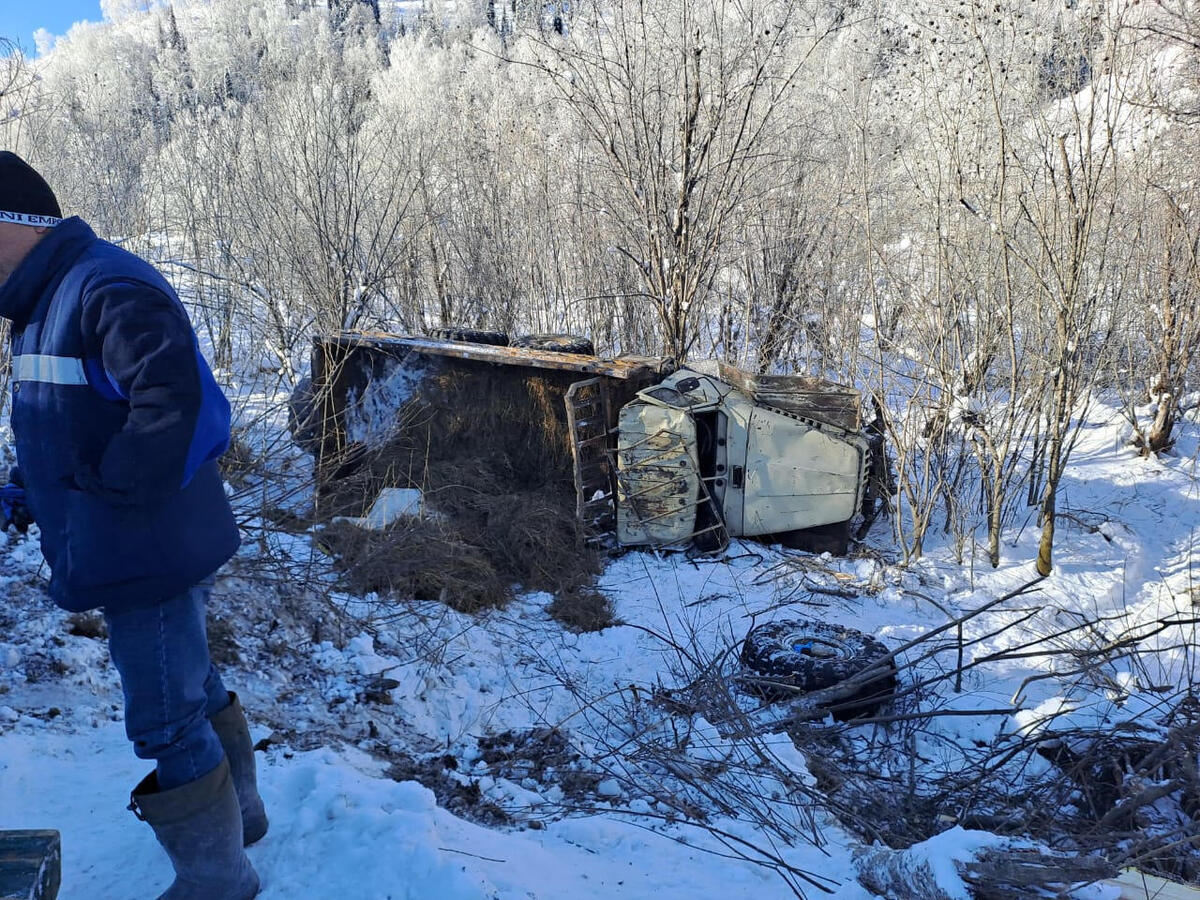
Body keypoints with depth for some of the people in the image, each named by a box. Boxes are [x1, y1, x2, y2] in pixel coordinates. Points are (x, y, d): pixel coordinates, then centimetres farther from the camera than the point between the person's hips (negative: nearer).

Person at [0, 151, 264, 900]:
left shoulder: (106, 289, -21)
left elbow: (182, 409, -33)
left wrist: (113, 494, -24)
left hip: (150, 556, -10)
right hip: (148, 552, 10)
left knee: (168, 723, 3)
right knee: (195, 688, 23)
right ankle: (239, 813, 43)